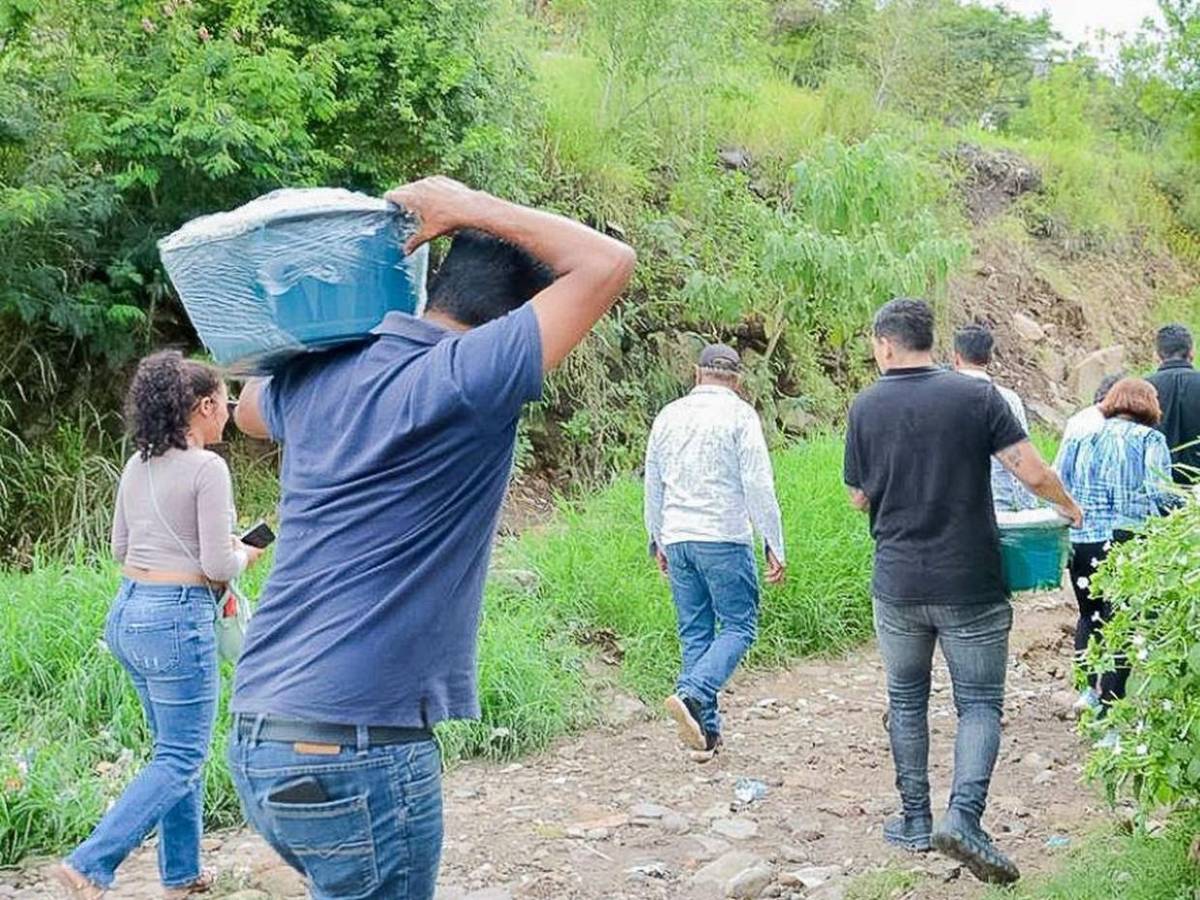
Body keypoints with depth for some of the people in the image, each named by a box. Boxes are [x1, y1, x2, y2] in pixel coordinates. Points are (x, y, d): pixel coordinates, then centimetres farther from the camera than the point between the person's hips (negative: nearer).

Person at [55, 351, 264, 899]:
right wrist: (245, 556, 5)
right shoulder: (207, 468, -15)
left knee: (174, 746, 19)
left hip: (127, 612, 9)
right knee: (181, 759, 2)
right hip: (177, 619, -9)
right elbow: (218, 565, -16)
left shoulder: (137, 465, 8)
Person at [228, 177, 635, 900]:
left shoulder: (316, 379, 9)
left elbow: (248, 410, 34)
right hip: (354, 755, -8)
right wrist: (472, 208, 0)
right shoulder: (464, 379, -14)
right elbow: (609, 263, -11)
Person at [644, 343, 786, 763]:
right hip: (725, 539, -5)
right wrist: (774, 545, -5)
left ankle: (707, 733, 8)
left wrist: (657, 540, 28)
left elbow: (653, 486, 18)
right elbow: (758, 485, -9)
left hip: (677, 539, 5)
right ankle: (691, 695, -19)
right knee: (739, 626, 3)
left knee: (695, 633, 9)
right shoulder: (740, 415, -4)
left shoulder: (669, 416, 11)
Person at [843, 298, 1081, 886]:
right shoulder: (977, 396, -6)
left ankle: (915, 821, 23)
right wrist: (1068, 507, 10)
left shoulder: (866, 407, -2)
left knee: (906, 701, 17)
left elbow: (859, 497, 6)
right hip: (971, 586, -1)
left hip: (898, 586, 2)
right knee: (980, 704, 7)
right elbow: (1034, 474, -10)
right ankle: (964, 815, -11)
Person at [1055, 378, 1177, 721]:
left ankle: (1090, 688, 15)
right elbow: (1160, 495, -11)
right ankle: (1108, 708, 2)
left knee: (1089, 614, 23)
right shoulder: (1150, 439, -1)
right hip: (1126, 542, -4)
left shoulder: (1080, 437, 11)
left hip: (1078, 539, 4)